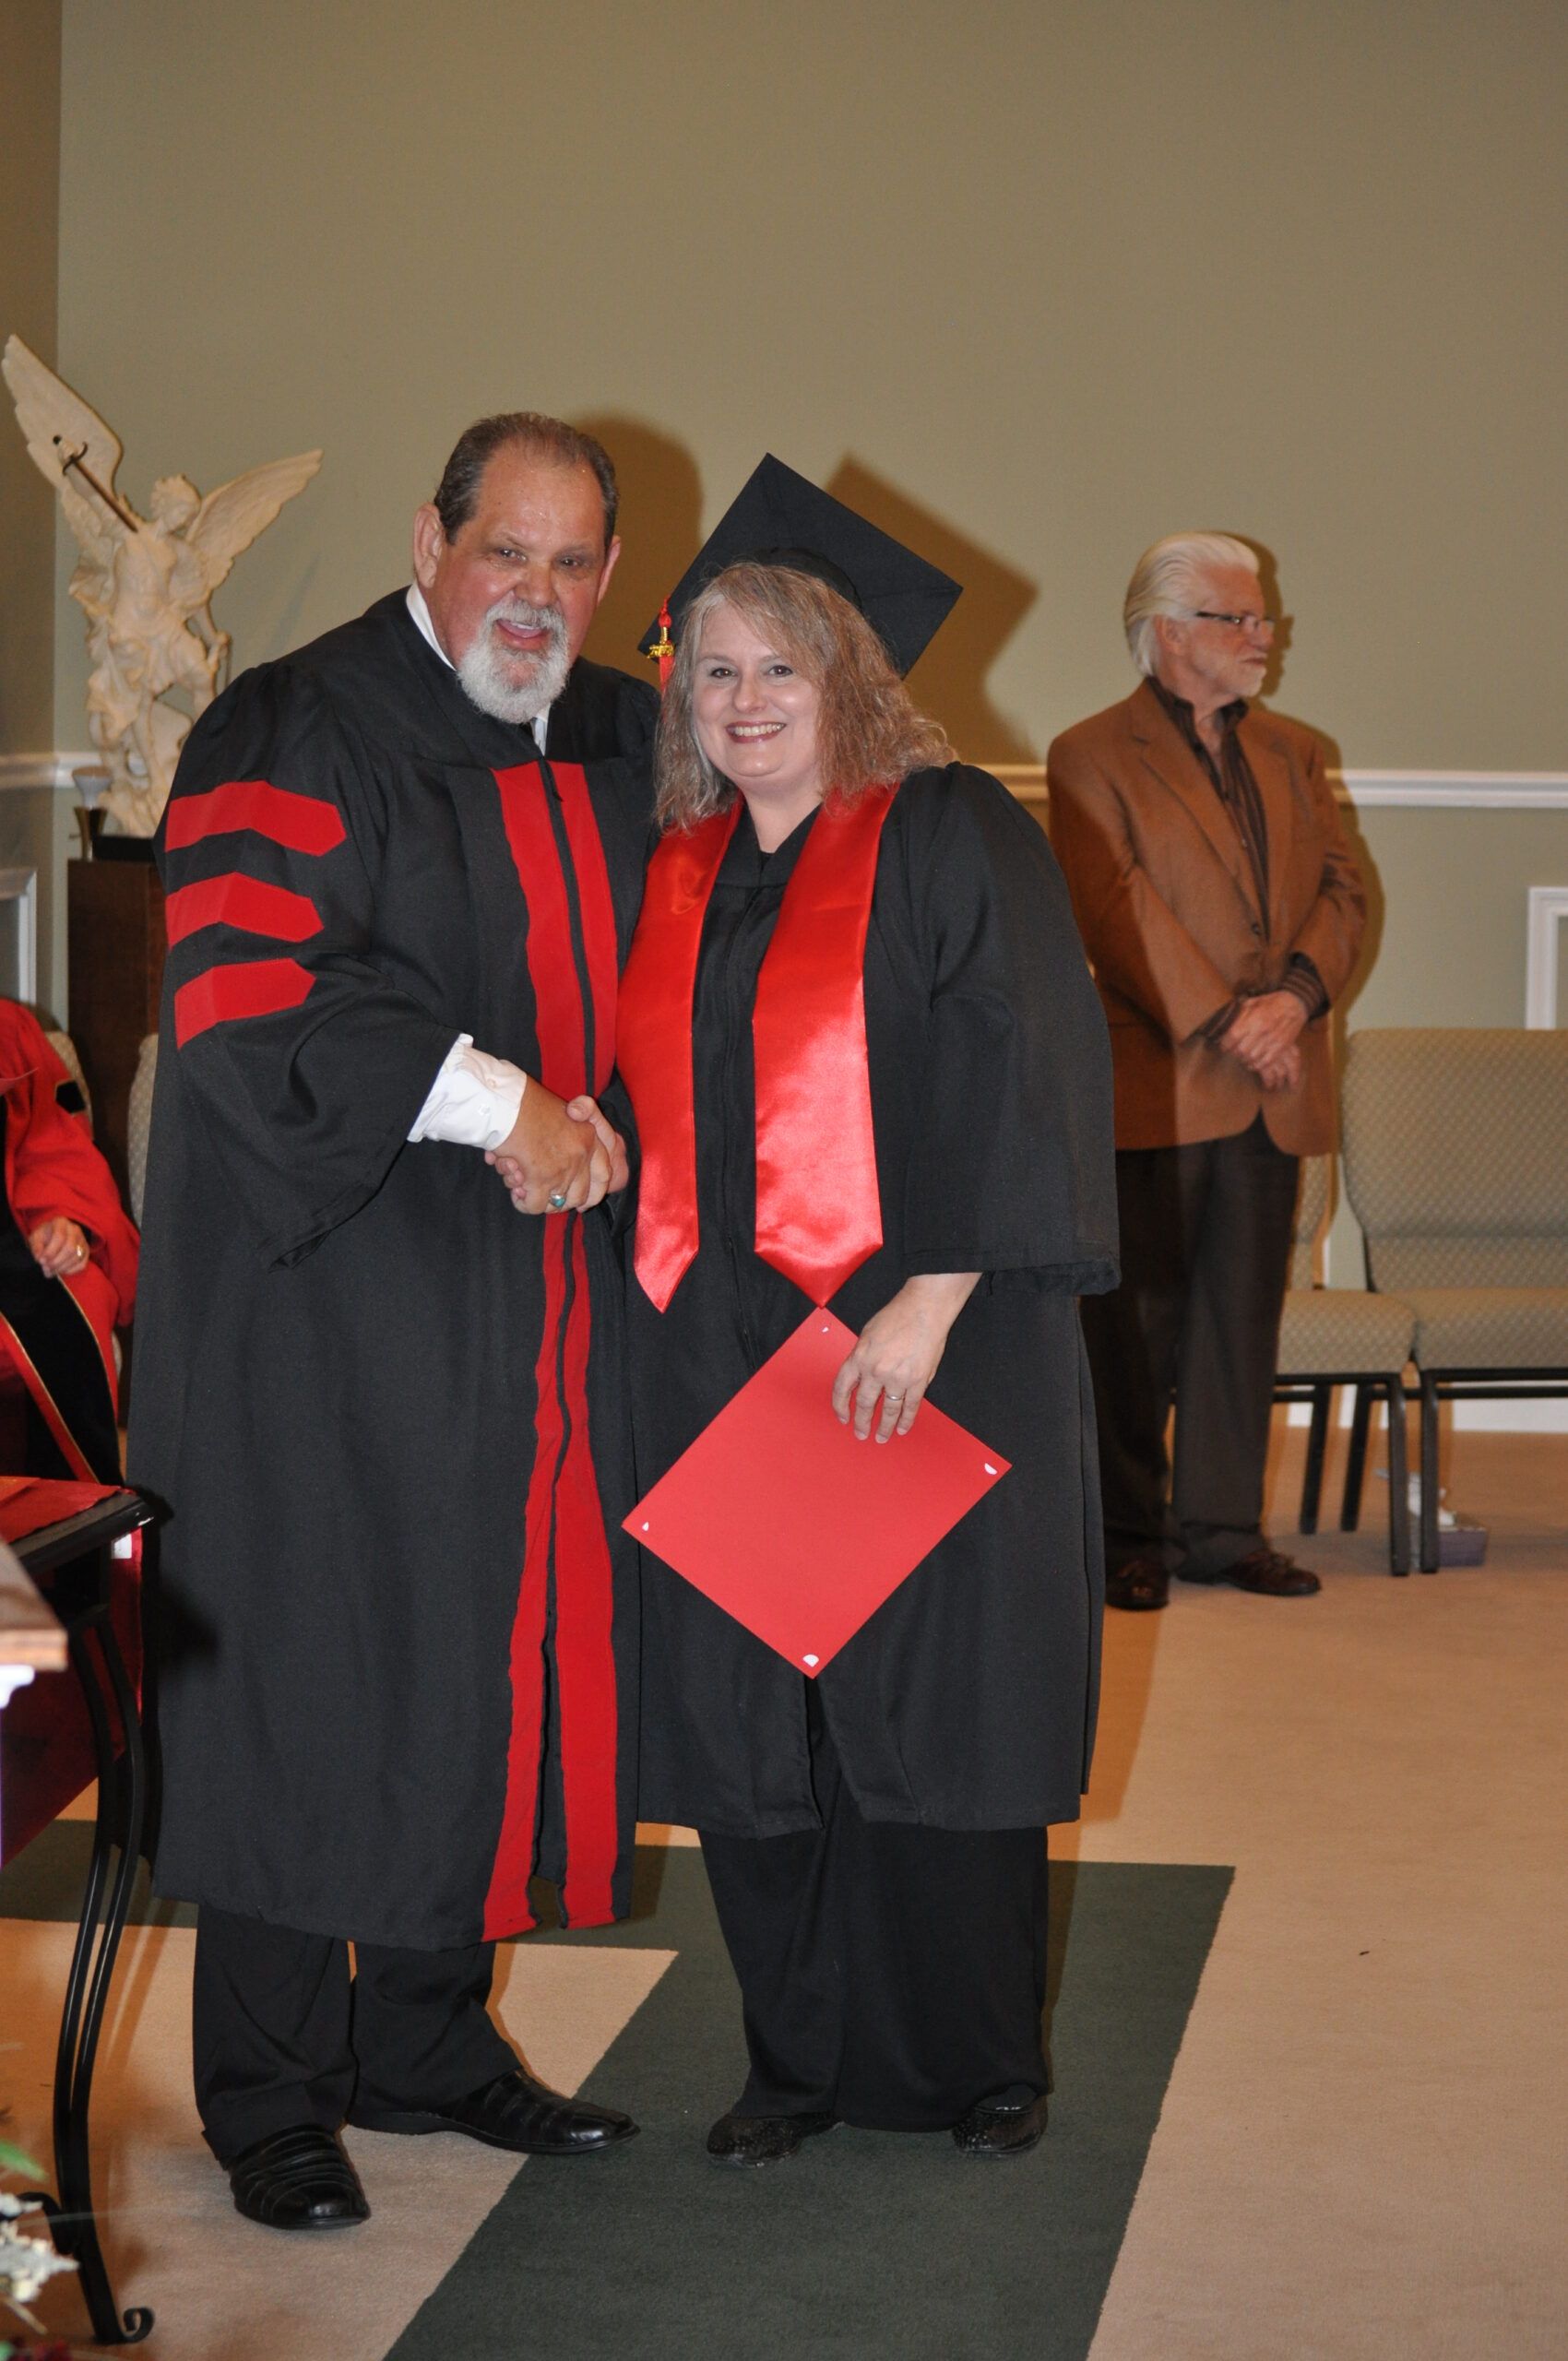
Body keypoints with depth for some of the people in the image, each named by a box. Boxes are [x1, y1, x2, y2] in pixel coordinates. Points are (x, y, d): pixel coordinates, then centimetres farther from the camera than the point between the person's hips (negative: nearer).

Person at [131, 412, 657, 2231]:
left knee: (487, 1662, 10)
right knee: (308, 1668, 0)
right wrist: (491, 1102, -22)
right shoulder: (298, 734, -8)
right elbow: (243, 991, -20)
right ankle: (268, 2093, 12)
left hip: (541, 1300, 6)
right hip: (333, 1288, -6)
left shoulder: (621, 745, 12)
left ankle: (426, 2042, 24)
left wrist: (607, 1119, 5)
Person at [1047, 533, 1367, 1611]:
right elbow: (1119, 912, -12)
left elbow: (1342, 886, 9)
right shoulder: (1093, 757, -3)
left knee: (1243, 1320, 10)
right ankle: (1128, 1538, 11)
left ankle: (1223, 1527, 19)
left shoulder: (1293, 751, 17)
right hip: (1154, 1090, -5)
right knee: (1139, 1325, 2)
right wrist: (1223, 1022, -16)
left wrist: (1296, 995, -9)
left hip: (1275, 1092, 5)